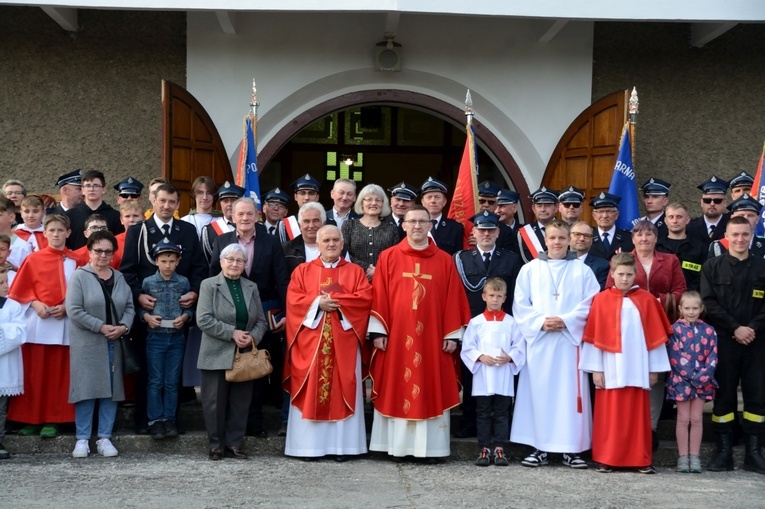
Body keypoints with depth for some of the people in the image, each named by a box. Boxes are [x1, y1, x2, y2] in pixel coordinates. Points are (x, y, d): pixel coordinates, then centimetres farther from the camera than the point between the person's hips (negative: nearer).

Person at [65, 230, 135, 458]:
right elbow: (74, 310, -12)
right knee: (86, 389, -3)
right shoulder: (79, 276, -4)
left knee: (112, 389, 5)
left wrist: (124, 326, -11)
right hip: (87, 344, -4)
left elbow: (130, 307, 9)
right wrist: (101, 327, -16)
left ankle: (105, 438, 12)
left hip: (115, 343, 5)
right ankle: (82, 439, 5)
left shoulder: (119, 278, 12)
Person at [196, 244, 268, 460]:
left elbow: (261, 320, 12)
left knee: (240, 402, 5)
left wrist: (253, 337, -9)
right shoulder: (209, 285, 0)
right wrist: (232, 333, -16)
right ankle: (216, 445, 12)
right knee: (215, 402, 2)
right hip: (217, 356, -4)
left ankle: (234, 444, 14)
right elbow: (203, 320, -11)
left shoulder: (251, 287, 13)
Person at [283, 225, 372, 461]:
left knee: (342, 390, 0)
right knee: (311, 391, 0)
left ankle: (341, 445, 3)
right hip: (310, 342, 0)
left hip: (343, 343, 0)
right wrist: (318, 302, -15)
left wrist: (335, 300, -12)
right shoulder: (302, 271, 10)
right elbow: (294, 300, -2)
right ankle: (309, 444, 4)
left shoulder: (355, 271, 10)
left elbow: (365, 299, -5)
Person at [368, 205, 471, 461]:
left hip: (432, 339, 0)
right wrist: (378, 331, -4)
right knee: (396, 390, 3)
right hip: (396, 337, 0)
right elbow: (378, 297, 2)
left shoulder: (444, 261, 5)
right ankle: (396, 446, 11)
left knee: (432, 391, 3)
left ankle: (430, 447, 10)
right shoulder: (388, 257, 4)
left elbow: (453, 301, 4)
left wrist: (452, 335, -1)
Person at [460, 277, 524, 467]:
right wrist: (480, 357, -14)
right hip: (482, 377, 0)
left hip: (504, 378, 0)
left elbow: (519, 348, 2)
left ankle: (499, 449, 10)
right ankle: (485, 449, 11)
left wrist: (509, 358, -15)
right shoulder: (476, 322, 3)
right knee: (483, 414, 5)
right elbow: (467, 348, 1)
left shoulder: (511, 322, 4)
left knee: (502, 414, 4)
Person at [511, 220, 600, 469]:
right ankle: (539, 448, 7)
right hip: (538, 339, 1)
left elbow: (591, 304, 0)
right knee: (538, 392, 0)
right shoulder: (530, 269, 9)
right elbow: (520, 305, 5)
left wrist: (566, 320, -12)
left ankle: (572, 449, 5)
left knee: (571, 393, -2)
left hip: (570, 339, -1)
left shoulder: (582, 270, 7)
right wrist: (541, 322, -10)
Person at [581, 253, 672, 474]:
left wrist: (654, 369, 4)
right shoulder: (601, 300, 1)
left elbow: (654, 335, 6)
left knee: (637, 414, 5)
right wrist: (595, 369, -3)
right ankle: (606, 459, 10)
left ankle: (641, 460, 12)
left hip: (637, 370, 1)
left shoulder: (646, 300, 4)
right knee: (610, 414, 2)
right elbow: (594, 336, 1)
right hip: (610, 370, -1)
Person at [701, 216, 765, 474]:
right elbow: (709, 303, -4)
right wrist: (735, 328, -13)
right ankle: (724, 452, 8)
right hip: (723, 341, -1)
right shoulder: (712, 267, 5)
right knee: (723, 395, 2)